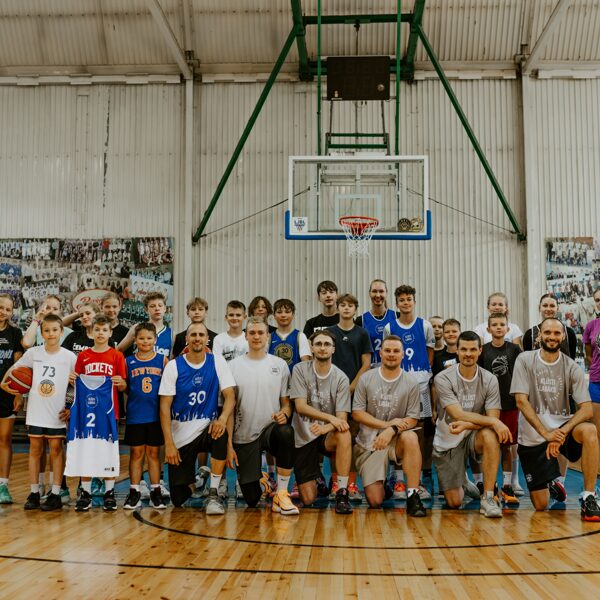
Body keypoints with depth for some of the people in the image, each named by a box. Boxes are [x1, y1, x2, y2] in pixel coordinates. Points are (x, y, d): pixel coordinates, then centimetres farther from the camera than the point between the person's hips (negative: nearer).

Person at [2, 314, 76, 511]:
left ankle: (55, 494, 9)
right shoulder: (33, 353, 0)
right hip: (35, 411, 2)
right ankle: (34, 493, 17)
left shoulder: (69, 356, -6)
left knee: (56, 450, 3)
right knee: (35, 449, 9)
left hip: (57, 413, -2)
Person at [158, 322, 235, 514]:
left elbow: (230, 396, -7)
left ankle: (213, 494, -18)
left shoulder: (217, 362, -2)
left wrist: (223, 417, -29)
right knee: (178, 499, -2)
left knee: (221, 434, -37)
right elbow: (165, 407, -6)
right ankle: (194, 480, 36)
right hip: (180, 435, 0)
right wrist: (169, 443, -14)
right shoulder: (173, 366, -5)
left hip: (207, 427, 0)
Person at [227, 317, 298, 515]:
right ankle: (259, 478, 37)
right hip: (244, 437, 0)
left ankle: (281, 495, -24)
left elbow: (286, 402, 7)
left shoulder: (280, 365, 4)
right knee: (251, 499, -2)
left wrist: (284, 414, -18)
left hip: (271, 429, 0)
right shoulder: (234, 366, 2)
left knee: (286, 432, -38)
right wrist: (229, 445, -5)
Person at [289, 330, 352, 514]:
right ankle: (318, 480, 31)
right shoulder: (300, 370, -6)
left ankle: (342, 493, -26)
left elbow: (342, 418, -11)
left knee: (344, 435, -37)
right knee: (308, 499, -6)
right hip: (303, 437, 0)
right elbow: (300, 406, -14)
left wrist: (325, 428, -33)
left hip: (327, 436, 0)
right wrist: (330, 418, -26)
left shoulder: (341, 378, -7)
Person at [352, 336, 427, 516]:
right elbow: (357, 413, -3)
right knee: (375, 502, -9)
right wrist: (387, 424, -13)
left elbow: (412, 419, -4)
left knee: (411, 437, -37)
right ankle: (380, 483, 28)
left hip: (396, 440, 0)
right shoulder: (366, 379, -1)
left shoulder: (411, 383, -2)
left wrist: (392, 430, -23)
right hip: (369, 442, 0)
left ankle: (413, 496, -27)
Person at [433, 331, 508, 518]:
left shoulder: (489, 380, -8)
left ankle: (488, 497, -25)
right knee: (454, 502, -4)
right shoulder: (443, 379, -15)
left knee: (490, 435, -36)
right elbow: (458, 414, -24)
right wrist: (494, 422, -34)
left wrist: (466, 425, -31)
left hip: (473, 437, 1)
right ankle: (462, 482, 34)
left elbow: (492, 418, -14)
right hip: (447, 441, -1)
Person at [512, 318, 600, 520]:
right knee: (541, 505, -2)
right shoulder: (525, 360, -6)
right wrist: (546, 433, -22)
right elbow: (521, 401, -13)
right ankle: (550, 482, 36)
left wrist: (563, 431, -26)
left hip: (562, 427, 1)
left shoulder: (571, 367, -2)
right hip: (533, 435, -1)